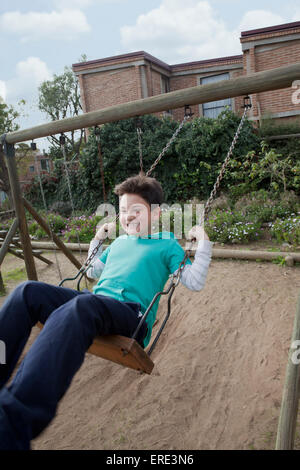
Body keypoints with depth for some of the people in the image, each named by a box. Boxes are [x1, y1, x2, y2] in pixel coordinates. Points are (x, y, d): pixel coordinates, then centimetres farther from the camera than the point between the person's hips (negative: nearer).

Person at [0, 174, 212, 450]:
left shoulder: (167, 244, 16)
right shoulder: (119, 242, 31)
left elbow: (195, 282, 8)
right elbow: (94, 272, 43)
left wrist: (203, 243, 2)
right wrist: (97, 240, 37)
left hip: (130, 313, -6)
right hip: (95, 301, 7)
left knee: (79, 306, -41)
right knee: (28, 291, -17)